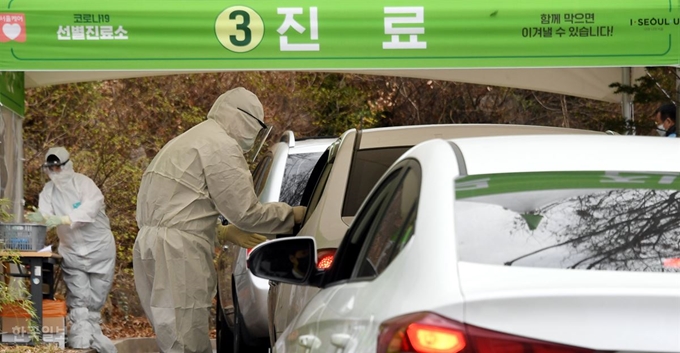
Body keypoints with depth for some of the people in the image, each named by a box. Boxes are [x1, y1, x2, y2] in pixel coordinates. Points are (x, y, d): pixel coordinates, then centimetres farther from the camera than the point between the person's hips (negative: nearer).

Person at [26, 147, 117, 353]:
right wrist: (40, 218, -41)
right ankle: (81, 335, -3)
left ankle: (93, 333, 21)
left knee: (96, 298, 6)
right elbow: (45, 215, -15)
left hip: (99, 247, -2)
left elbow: (90, 208, -31)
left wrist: (61, 219, -43)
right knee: (78, 297, -9)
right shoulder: (49, 191, -2)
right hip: (72, 251, 2)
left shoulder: (83, 183, -15)